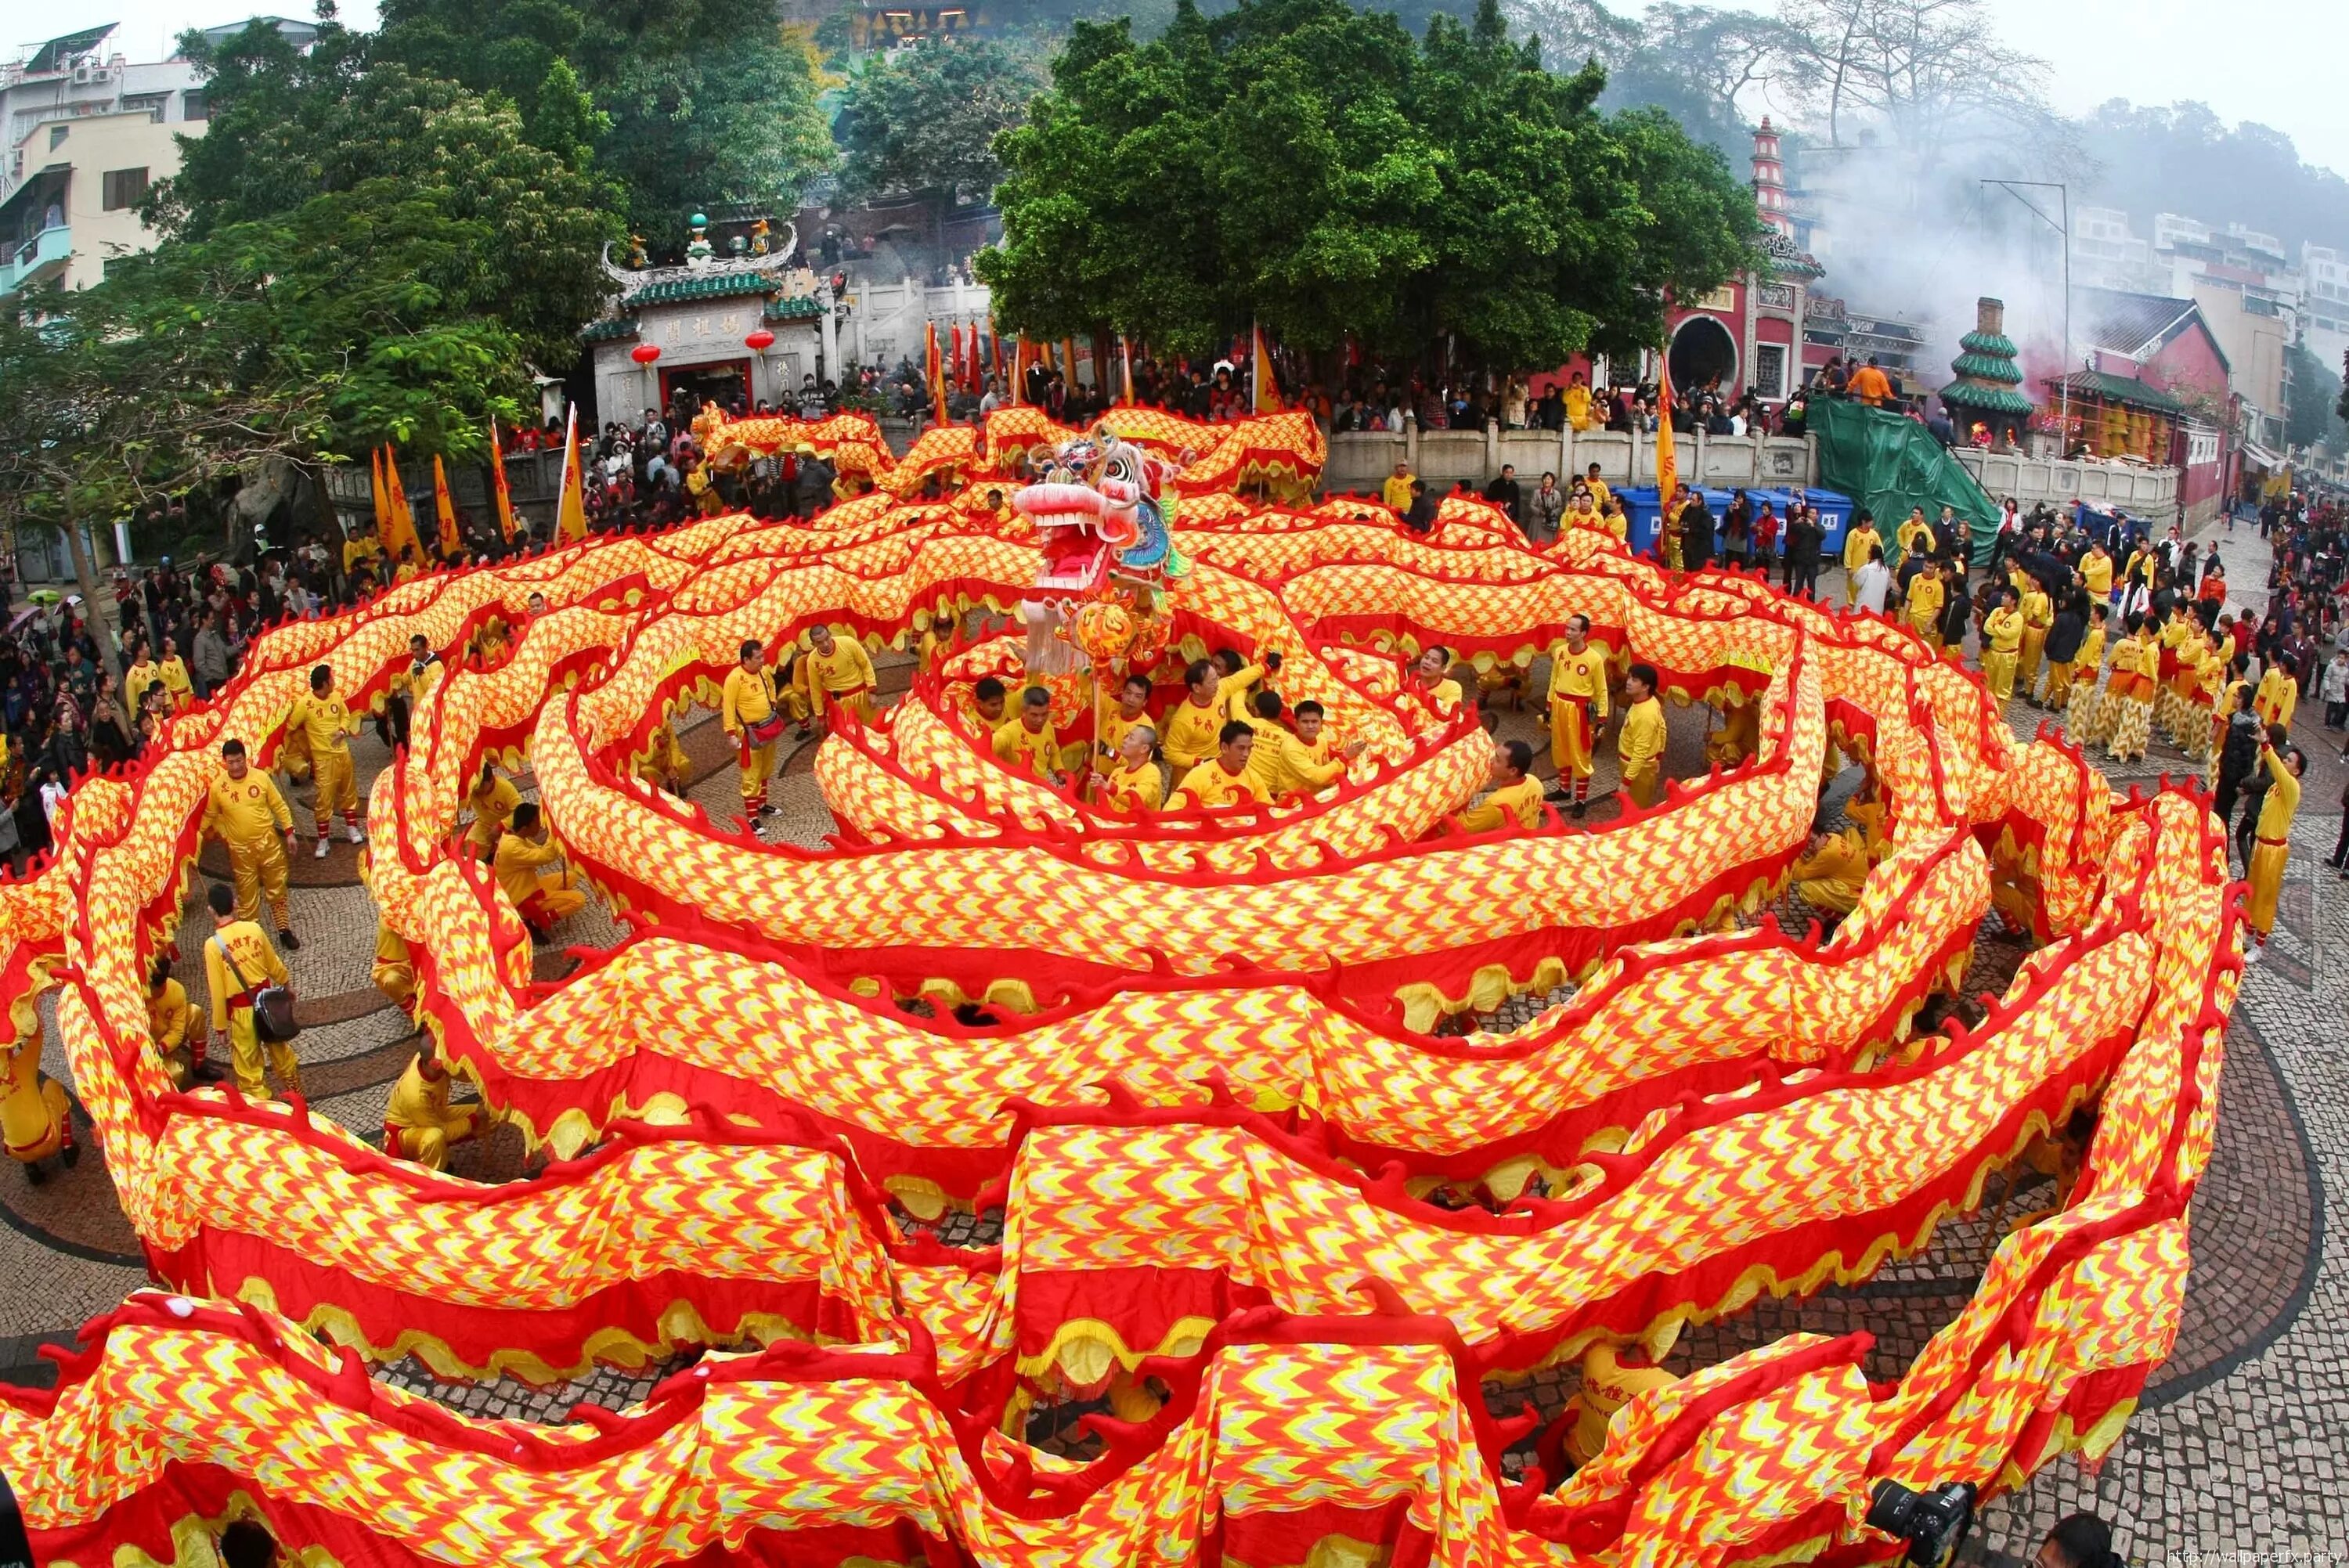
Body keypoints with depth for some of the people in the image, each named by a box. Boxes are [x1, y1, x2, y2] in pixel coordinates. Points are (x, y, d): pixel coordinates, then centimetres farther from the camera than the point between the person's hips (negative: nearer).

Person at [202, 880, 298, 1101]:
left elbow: (218, 991, -13)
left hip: (242, 1010, -5)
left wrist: (220, 1025, -3)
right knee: (279, 1048, 24)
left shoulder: (213, 944, -18)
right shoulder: (253, 928, -8)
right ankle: (295, 1091, 40)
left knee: (247, 1062, 10)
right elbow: (274, 964, 6)